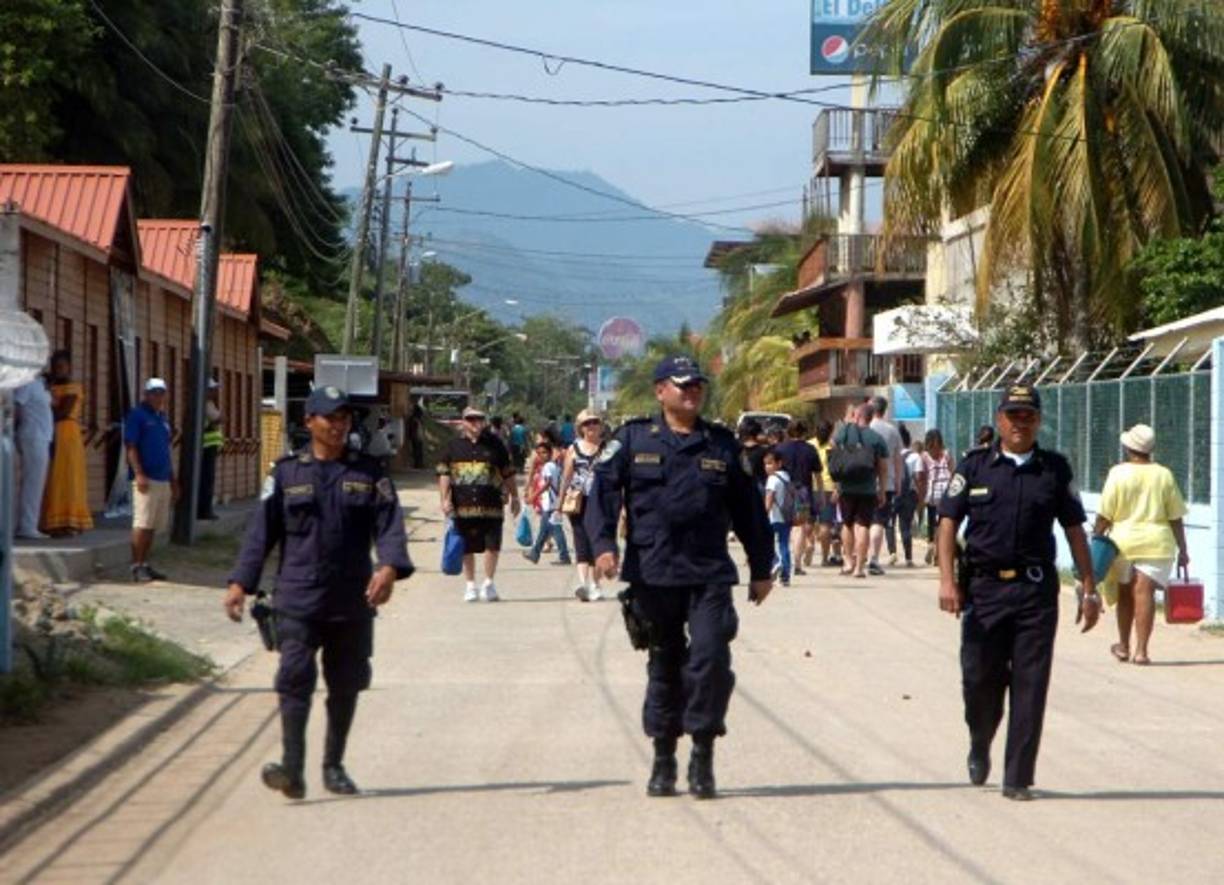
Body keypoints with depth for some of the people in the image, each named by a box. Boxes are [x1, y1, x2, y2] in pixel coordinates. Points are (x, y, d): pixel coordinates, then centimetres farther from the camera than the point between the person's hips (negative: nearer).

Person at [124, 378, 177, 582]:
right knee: (142, 524, -10)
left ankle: (144, 564, 14)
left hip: (163, 480, 8)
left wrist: (173, 480, 23)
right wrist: (139, 474, -19)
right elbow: (130, 447, -10)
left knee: (153, 526, 9)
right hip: (146, 479, -8)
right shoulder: (137, 416, -4)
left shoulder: (163, 418, 19)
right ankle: (136, 566, -7)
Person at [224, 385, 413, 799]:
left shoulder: (370, 474, 6)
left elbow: (390, 525, -5)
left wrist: (390, 567, -23)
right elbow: (261, 531, 4)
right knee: (296, 680, -12)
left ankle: (334, 766, 23)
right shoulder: (287, 473, 5)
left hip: (352, 603, 2)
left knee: (345, 686, 10)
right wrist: (240, 582, -3)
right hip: (298, 600, -2)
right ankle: (292, 768, -16)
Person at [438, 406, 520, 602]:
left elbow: (508, 473, 13)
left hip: (491, 505, 0)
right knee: (467, 549, 7)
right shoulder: (454, 446, 8)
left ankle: (488, 584, 9)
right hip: (463, 505, 1)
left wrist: (514, 497, 12)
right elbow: (444, 474, 7)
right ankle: (470, 586, 17)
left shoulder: (494, 444, 9)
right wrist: (445, 499, -3)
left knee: (492, 545, -5)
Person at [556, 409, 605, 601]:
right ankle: (583, 581, -21)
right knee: (582, 541, -10)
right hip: (578, 502, 0)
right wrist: (561, 503, 11)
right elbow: (566, 477, 12)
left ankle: (594, 584, 15)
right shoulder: (573, 449, 8)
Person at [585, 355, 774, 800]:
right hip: (653, 575, 0)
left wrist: (761, 568, 16)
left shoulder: (722, 445, 11)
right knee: (664, 666, 9)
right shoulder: (633, 440, 6)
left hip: (710, 575, 0)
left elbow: (748, 508, 16)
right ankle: (663, 759, 20)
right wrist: (603, 543, -16)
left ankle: (703, 756, -2)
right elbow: (603, 491, 0)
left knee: (710, 656, -14)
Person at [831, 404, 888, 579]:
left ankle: (849, 562, 20)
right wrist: (882, 491, 6)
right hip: (868, 489, -2)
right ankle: (860, 566, -4)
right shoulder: (877, 439, -4)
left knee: (847, 524, 17)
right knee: (863, 525, -1)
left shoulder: (843, 432, 0)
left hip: (846, 487, 2)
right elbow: (883, 468, -2)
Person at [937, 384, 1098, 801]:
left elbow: (1074, 529, 9)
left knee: (1030, 687, -2)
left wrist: (1089, 589, 6)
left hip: (1036, 592, 0)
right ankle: (979, 750, 32)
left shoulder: (1055, 469, 7)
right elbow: (948, 522, 2)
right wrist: (947, 579, -9)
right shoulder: (975, 466, 5)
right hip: (984, 588, 0)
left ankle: (1018, 778, 5)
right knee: (979, 680, 3)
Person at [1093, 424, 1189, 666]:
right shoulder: (1164, 475, 4)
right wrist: (1182, 550, 11)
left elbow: (1104, 516, -6)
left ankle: (1124, 647, 28)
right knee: (1145, 593, -5)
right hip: (1156, 543, 0)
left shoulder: (1118, 473, -3)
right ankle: (1141, 651, -13)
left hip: (1124, 540, 0)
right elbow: (1176, 518, 5)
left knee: (1125, 594, 15)